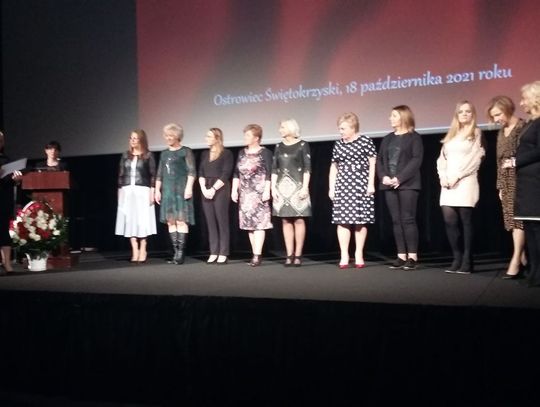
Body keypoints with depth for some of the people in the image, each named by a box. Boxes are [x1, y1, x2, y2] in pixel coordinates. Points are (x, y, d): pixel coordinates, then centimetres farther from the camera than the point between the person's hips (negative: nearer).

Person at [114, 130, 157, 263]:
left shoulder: (148, 155, 1)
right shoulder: (125, 155, 11)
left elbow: (153, 175, -2)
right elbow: (121, 175, 12)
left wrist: (152, 192, -8)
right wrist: (120, 192, 7)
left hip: (142, 191, -3)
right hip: (127, 191, 4)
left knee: (142, 220, -3)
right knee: (129, 220, -1)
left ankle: (143, 250, 6)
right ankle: (135, 250, 2)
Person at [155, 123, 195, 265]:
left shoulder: (186, 151, 1)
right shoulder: (164, 154, 18)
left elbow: (192, 171, -7)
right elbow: (159, 174, 19)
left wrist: (189, 187, -16)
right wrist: (157, 190, 12)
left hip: (181, 190, -6)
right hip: (167, 191, 6)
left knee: (181, 220, -10)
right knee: (170, 221, 3)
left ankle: (181, 252, -9)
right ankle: (176, 251, 7)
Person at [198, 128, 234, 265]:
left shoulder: (226, 153, -3)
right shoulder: (204, 154, 16)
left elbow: (226, 175, -10)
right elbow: (201, 173, 10)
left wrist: (213, 189, -15)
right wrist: (204, 189, -5)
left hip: (220, 190, -6)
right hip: (206, 190, 6)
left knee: (222, 222, -4)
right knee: (210, 222, 5)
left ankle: (223, 254, -2)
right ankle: (213, 253, 8)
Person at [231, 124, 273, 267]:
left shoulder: (265, 152, -3)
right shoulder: (242, 153, 14)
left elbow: (269, 174, -8)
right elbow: (236, 173, 15)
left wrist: (267, 190, -16)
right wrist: (234, 190, 8)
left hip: (259, 192, -6)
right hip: (245, 193, 6)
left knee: (259, 222, -11)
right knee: (249, 223, 5)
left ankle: (257, 255, -13)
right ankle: (256, 255, 10)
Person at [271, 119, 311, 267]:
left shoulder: (302, 145, 0)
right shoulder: (279, 147, 13)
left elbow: (307, 168, -4)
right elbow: (274, 169, 12)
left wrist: (305, 187, -12)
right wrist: (273, 188, 3)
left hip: (297, 186, -4)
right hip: (282, 187, 4)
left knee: (299, 220, -5)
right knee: (286, 221, 2)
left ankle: (298, 254, -1)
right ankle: (289, 255, 5)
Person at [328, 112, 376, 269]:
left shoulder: (365, 141, -2)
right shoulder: (338, 144, 10)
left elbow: (372, 163, -2)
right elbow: (334, 167, 15)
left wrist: (371, 184, -8)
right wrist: (331, 188, 9)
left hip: (361, 186, -3)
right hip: (342, 187, 3)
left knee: (360, 221, 0)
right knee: (342, 220, -3)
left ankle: (359, 255, 10)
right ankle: (344, 256, 0)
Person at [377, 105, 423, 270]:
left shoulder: (414, 137, 0)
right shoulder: (387, 139, 18)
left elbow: (416, 160, -10)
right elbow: (379, 160, 12)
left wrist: (400, 178, -18)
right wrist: (383, 177, -7)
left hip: (407, 185, -6)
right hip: (390, 186, 6)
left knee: (408, 219, -8)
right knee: (396, 221, 4)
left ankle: (412, 257, -3)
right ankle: (401, 256, 8)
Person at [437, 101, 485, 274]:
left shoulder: (476, 133, 6)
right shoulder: (450, 135, 21)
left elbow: (474, 159, -6)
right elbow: (441, 159, 14)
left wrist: (457, 176, -13)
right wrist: (443, 176, -3)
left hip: (466, 183, -5)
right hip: (448, 185, 5)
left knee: (466, 222, -5)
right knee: (449, 222, -3)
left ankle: (467, 261, -3)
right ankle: (457, 259, 4)